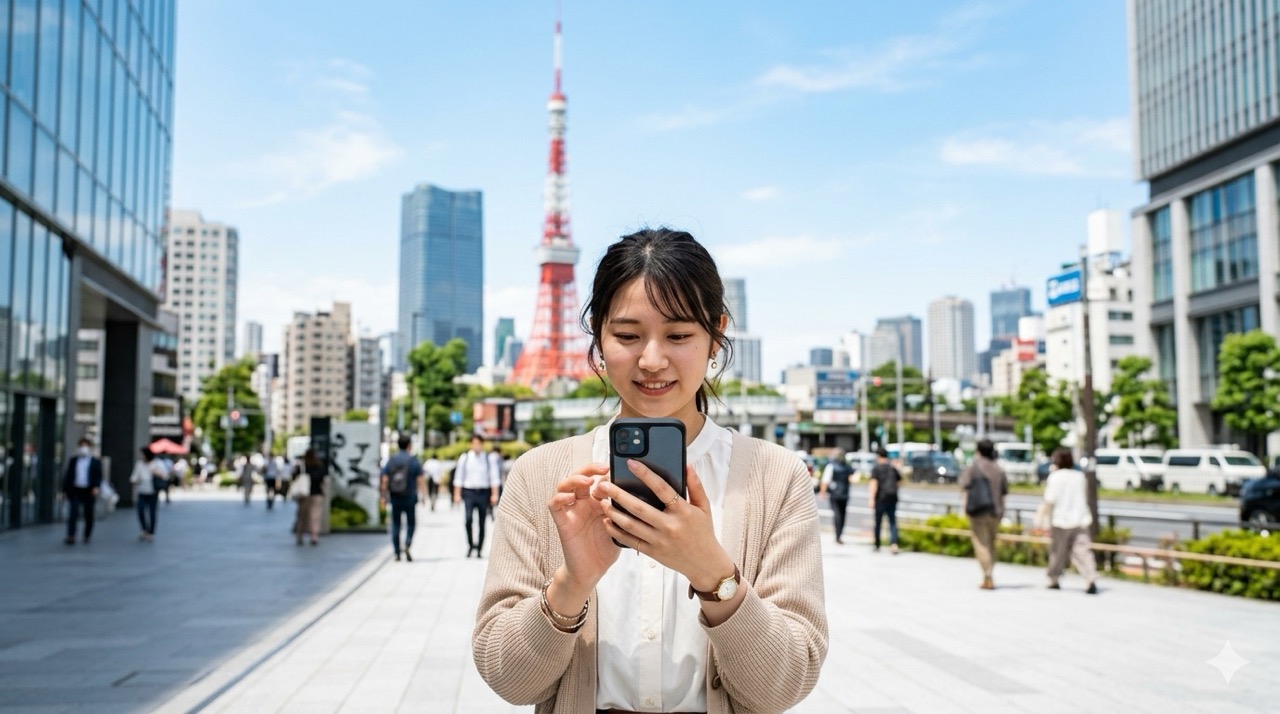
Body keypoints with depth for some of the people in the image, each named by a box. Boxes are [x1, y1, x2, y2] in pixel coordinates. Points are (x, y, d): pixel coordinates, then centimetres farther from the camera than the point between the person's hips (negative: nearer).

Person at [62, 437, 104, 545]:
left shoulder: (96, 462, 5)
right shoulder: (73, 461, 12)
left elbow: (99, 476, -2)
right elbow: (67, 475, 11)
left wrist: (96, 487, -18)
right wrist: (65, 490, 6)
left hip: (89, 492, -1)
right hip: (75, 491, 1)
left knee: (88, 515, 6)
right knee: (73, 513, -10)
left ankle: (87, 536, 20)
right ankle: (71, 536, -13)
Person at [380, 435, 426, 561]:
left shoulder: (391, 460, 2)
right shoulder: (414, 460, -5)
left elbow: (384, 480, 0)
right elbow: (420, 480, -8)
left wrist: (384, 495, 5)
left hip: (394, 498, 2)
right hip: (410, 498, -2)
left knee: (395, 524, 9)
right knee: (410, 523, 9)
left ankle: (397, 552, 8)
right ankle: (407, 546, -13)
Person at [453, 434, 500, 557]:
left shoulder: (488, 459, 3)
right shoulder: (464, 458, 2)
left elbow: (494, 478, 5)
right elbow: (458, 477, 6)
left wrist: (494, 495, -1)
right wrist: (457, 494, 1)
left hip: (483, 492, 1)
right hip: (468, 491, -1)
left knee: (482, 523, 5)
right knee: (468, 518, -19)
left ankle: (479, 550, 17)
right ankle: (470, 544, 0)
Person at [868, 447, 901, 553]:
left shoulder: (876, 468, -2)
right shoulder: (893, 468, 13)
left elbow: (874, 483, -13)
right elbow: (899, 480, 22)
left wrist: (871, 499, -19)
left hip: (881, 498, -3)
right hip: (893, 497, 4)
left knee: (878, 522, 9)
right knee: (893, 522, 2)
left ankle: (877, 545, 19)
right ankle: (894, 543, -18)